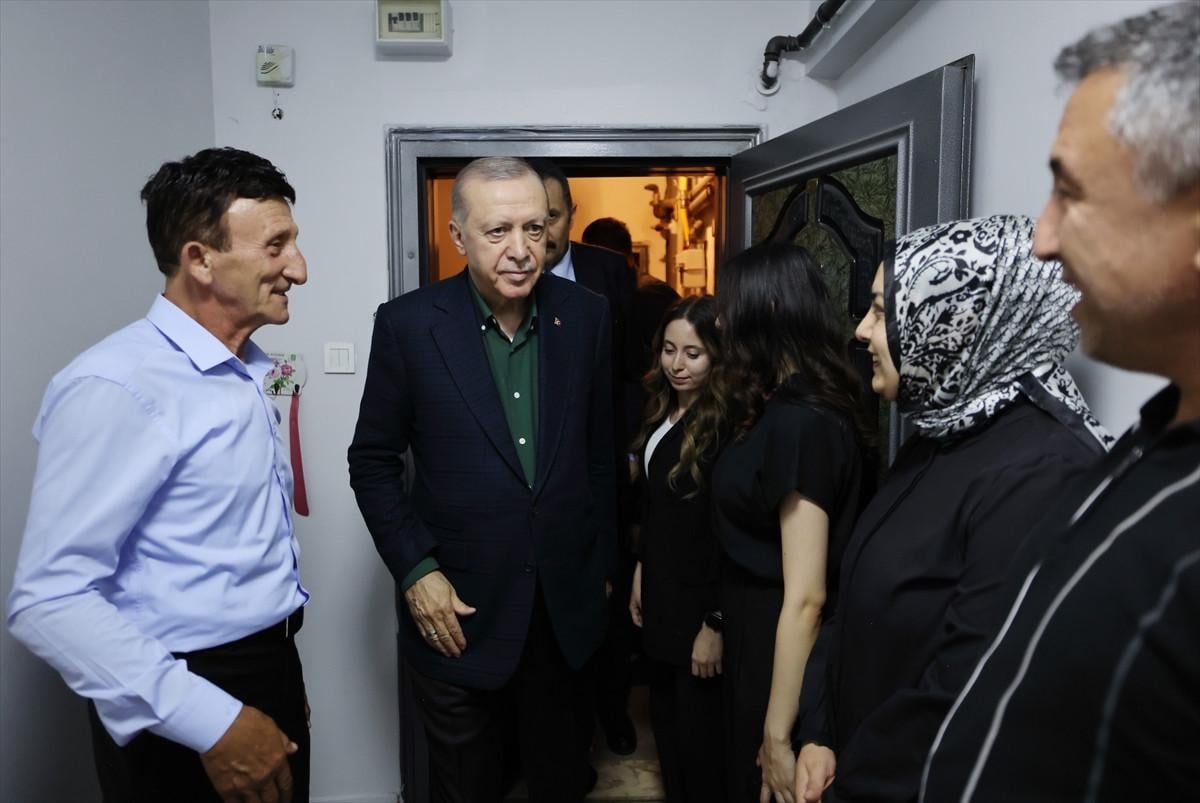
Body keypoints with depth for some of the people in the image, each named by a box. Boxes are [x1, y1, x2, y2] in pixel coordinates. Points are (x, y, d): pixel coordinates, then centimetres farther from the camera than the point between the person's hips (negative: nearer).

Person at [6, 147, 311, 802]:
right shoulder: (116, 388, -20)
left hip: (274, 673, 8)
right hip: (184, 719, -8)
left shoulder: (249, 367, 7)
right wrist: (211, 721, -25)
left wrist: (279, 677, 15)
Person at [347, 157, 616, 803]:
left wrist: (601, 564, 8)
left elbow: (601, 451, 5)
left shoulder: (586, 315, -3)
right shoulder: (408, 323, -10)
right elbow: (373, 461, -3)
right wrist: (415, 571, -10)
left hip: (566, 603, 2)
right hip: (458, 608, -2)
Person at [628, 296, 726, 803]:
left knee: (699, 737, 8)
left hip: (701, 604, -8)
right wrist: (640, 572, 15)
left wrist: (716, 625, -18)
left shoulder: (726, 424, -21)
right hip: (661, 594, 8)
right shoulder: (665, 410, 5)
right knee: (665, 722, 21)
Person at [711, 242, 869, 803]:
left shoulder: (797, 423, -25)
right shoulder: (789, 407, 4)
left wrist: (778, 736, -19)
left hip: (778, 655, -9)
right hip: (759, 639, 9)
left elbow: (806, 597, -25)